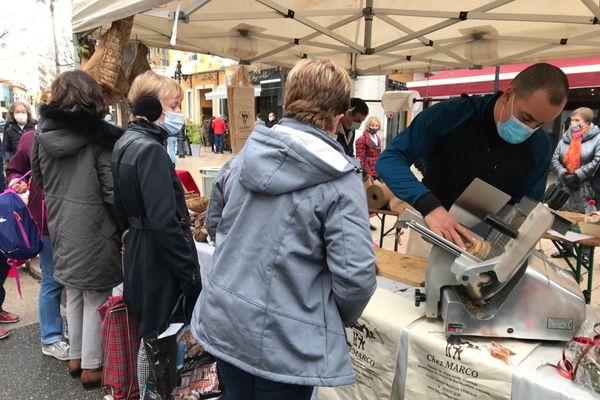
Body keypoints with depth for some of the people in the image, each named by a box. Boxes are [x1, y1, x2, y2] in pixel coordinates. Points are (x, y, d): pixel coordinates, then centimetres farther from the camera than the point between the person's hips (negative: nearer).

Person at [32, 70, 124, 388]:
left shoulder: (43, 134, 0)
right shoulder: (100, 137, -17)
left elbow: (39, 179, 12)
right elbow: (113, 191, -17)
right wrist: (124, 226, -4)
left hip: (60, 229, 6)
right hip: (93, 230, -6)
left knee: (73, 295, 21)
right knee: (96, 299, 9)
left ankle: (76, 357, 36)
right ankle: (92, 366, 21)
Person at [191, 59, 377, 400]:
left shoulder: (244, 158, 0)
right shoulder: (340, 181, -19)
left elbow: (215, 223, 14)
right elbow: (355, 275, -21)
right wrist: (343, 319, 1)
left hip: (223, 322, 6)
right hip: (285, 342, -5)